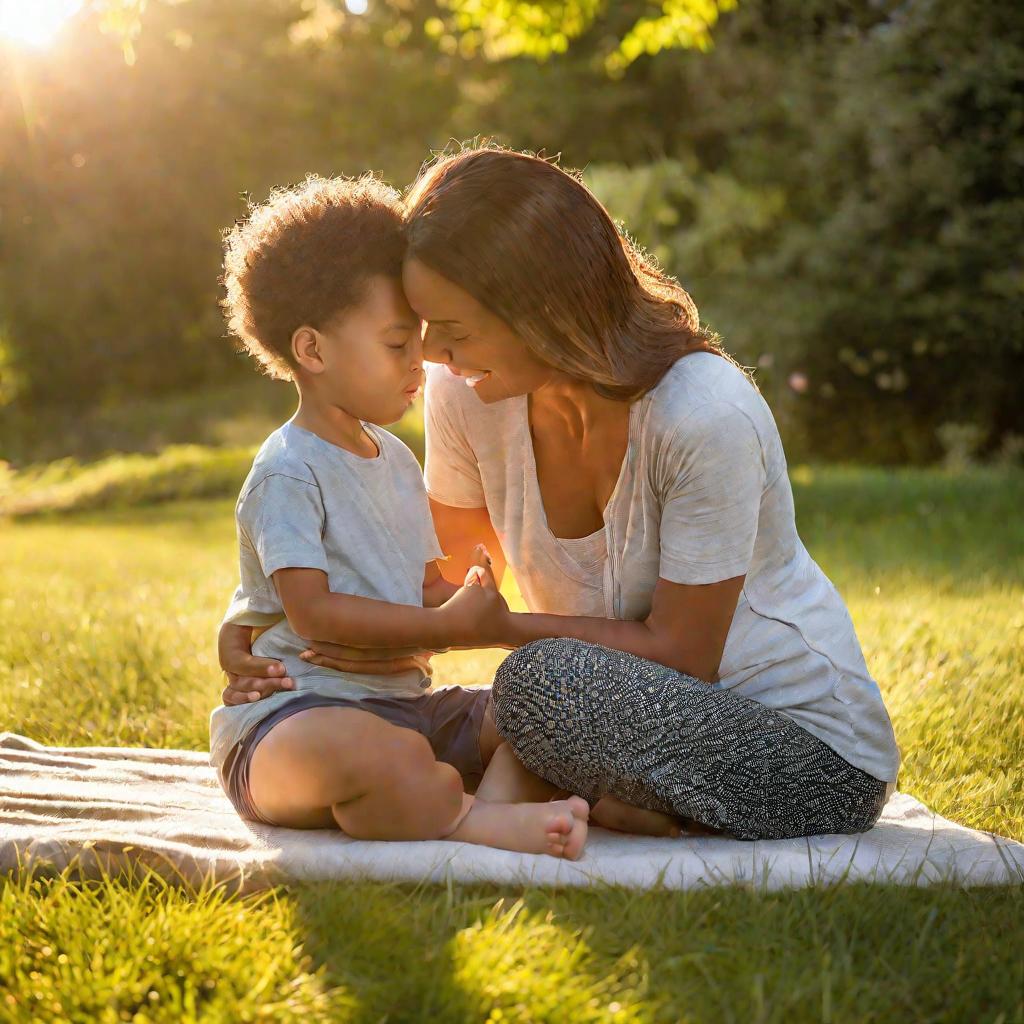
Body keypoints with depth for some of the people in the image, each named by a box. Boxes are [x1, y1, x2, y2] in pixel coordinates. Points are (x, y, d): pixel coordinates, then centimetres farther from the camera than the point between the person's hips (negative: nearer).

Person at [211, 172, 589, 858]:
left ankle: (503, 797, -31)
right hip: (292, 716, -9)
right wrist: (447, 625, -20)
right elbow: (313, 611, -21)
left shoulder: (397, 460, 17)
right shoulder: (288, 473, -12)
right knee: (377, 751, -42)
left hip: (404, 702, 9)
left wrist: (470, 595, -5)